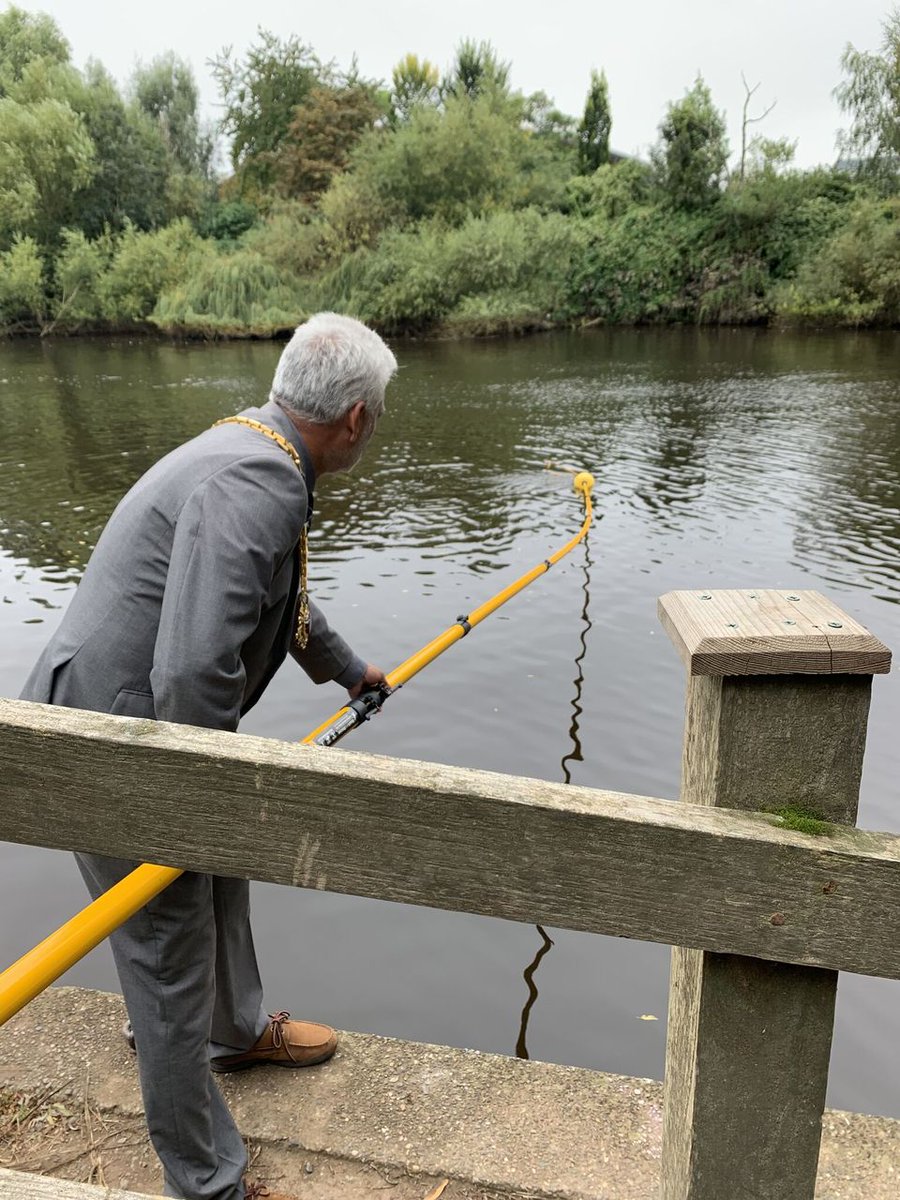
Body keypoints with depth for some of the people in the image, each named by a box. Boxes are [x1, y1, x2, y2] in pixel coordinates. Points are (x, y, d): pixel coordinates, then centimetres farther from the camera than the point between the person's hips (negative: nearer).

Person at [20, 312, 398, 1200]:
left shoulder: (253, 451, 7)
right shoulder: (254, 485, -28)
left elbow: (284, 601, 24)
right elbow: (192, 674, -34)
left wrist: (349, 669, 37)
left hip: (138, 726, 10)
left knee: (220, 878, 28)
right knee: (173, 971, 6)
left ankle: (240, 1032, 55)